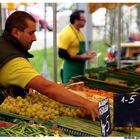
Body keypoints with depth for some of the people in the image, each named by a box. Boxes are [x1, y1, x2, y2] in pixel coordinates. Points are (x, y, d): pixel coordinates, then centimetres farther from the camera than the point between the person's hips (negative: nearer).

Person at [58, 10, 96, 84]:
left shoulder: (79, 32, 12)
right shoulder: (66, 33, -17)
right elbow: (62, 53, -21)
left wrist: (85, 54, 6)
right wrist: (80, 57, -20)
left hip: (79, 71, 9)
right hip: (70, 72, -9)